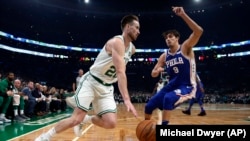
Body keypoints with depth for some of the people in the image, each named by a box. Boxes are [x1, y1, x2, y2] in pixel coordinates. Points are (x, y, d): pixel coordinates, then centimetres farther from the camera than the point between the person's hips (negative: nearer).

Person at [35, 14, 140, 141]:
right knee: (76, 118, -13)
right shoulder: (117, 42, -20)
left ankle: (85, 119, 16)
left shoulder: (132, 49, 7)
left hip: (106, 87, 7)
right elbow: (120, 72, -32)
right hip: (91, 82, -7)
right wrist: (127, 100, -39)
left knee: (111, 123, -10)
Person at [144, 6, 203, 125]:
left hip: (186, 86, -6)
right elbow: (153, 74, 11)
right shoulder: (164, 56, 7)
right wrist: (157, 71, -14)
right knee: (149, 106, 2)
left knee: (168, 98, -36)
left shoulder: (185, 48, -8)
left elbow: (199, 31, -26)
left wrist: (183, 15, -32)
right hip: (171, 86, 6)